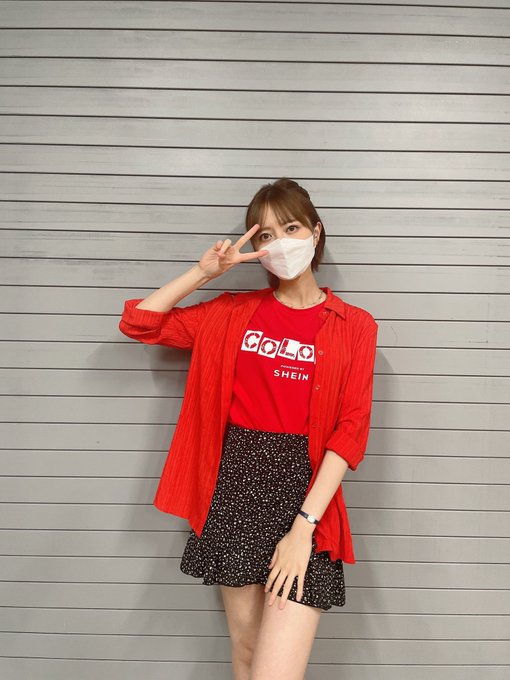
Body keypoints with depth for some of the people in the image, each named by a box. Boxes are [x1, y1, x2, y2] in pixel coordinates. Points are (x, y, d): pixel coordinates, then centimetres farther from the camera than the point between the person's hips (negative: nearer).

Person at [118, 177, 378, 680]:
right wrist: (204, 271, -2)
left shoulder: (354, 326, 0)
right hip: (235, 488, 3)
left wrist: (304, 526, -14)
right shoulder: (233, 313, 7)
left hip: (304, 490, -2)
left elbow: (350, 431, -7)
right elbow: (137, 322, 7)